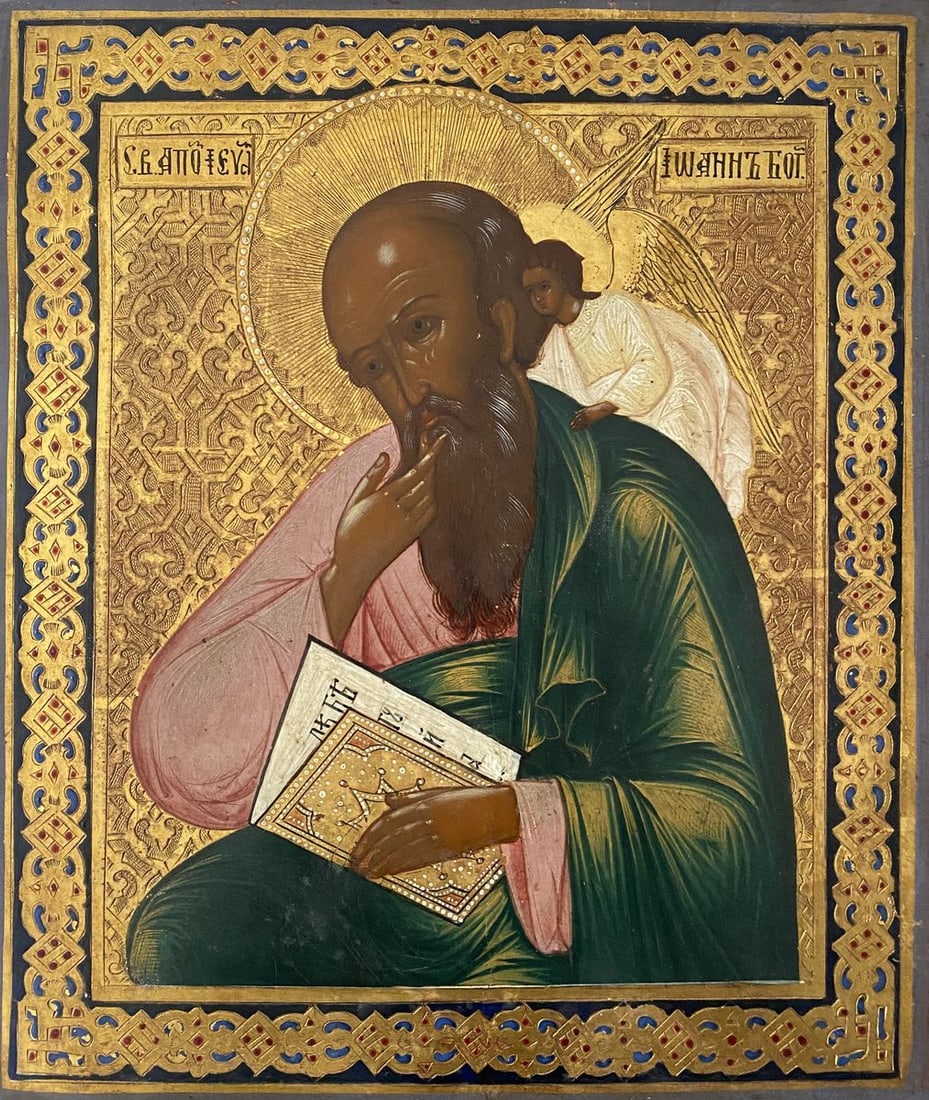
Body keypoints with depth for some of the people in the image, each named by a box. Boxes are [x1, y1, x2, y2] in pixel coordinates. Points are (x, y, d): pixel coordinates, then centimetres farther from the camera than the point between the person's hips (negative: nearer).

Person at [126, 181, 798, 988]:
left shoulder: (639, 508, -14)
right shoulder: (369, 491, -2)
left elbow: (729, 810, -14)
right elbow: (180, 752, -6)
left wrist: (506, 814, -26)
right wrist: (347, 575, -18)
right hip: (380, 853, 3)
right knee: (178, 933, -18)